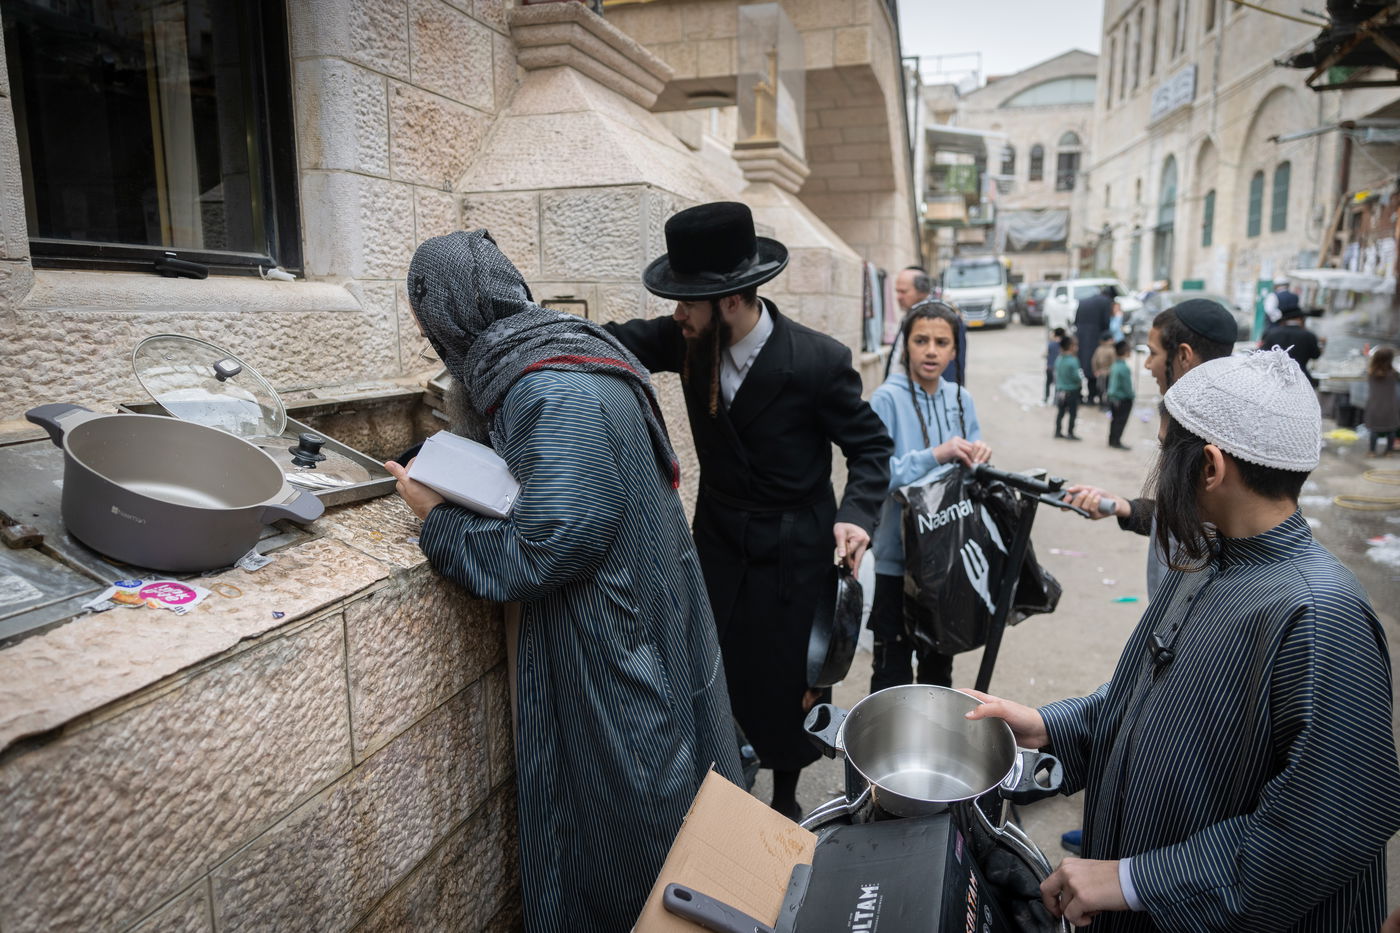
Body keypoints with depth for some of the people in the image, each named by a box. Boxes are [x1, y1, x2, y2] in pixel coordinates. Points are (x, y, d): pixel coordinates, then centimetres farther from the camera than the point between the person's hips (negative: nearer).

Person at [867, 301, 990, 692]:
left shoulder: (961, 399, 4)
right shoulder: (888, 399, -13)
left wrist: (978, 457, -11)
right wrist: (935, 455, -31)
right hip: (899, 555, -5)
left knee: (940, 658, 22)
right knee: (893, 664, 6)